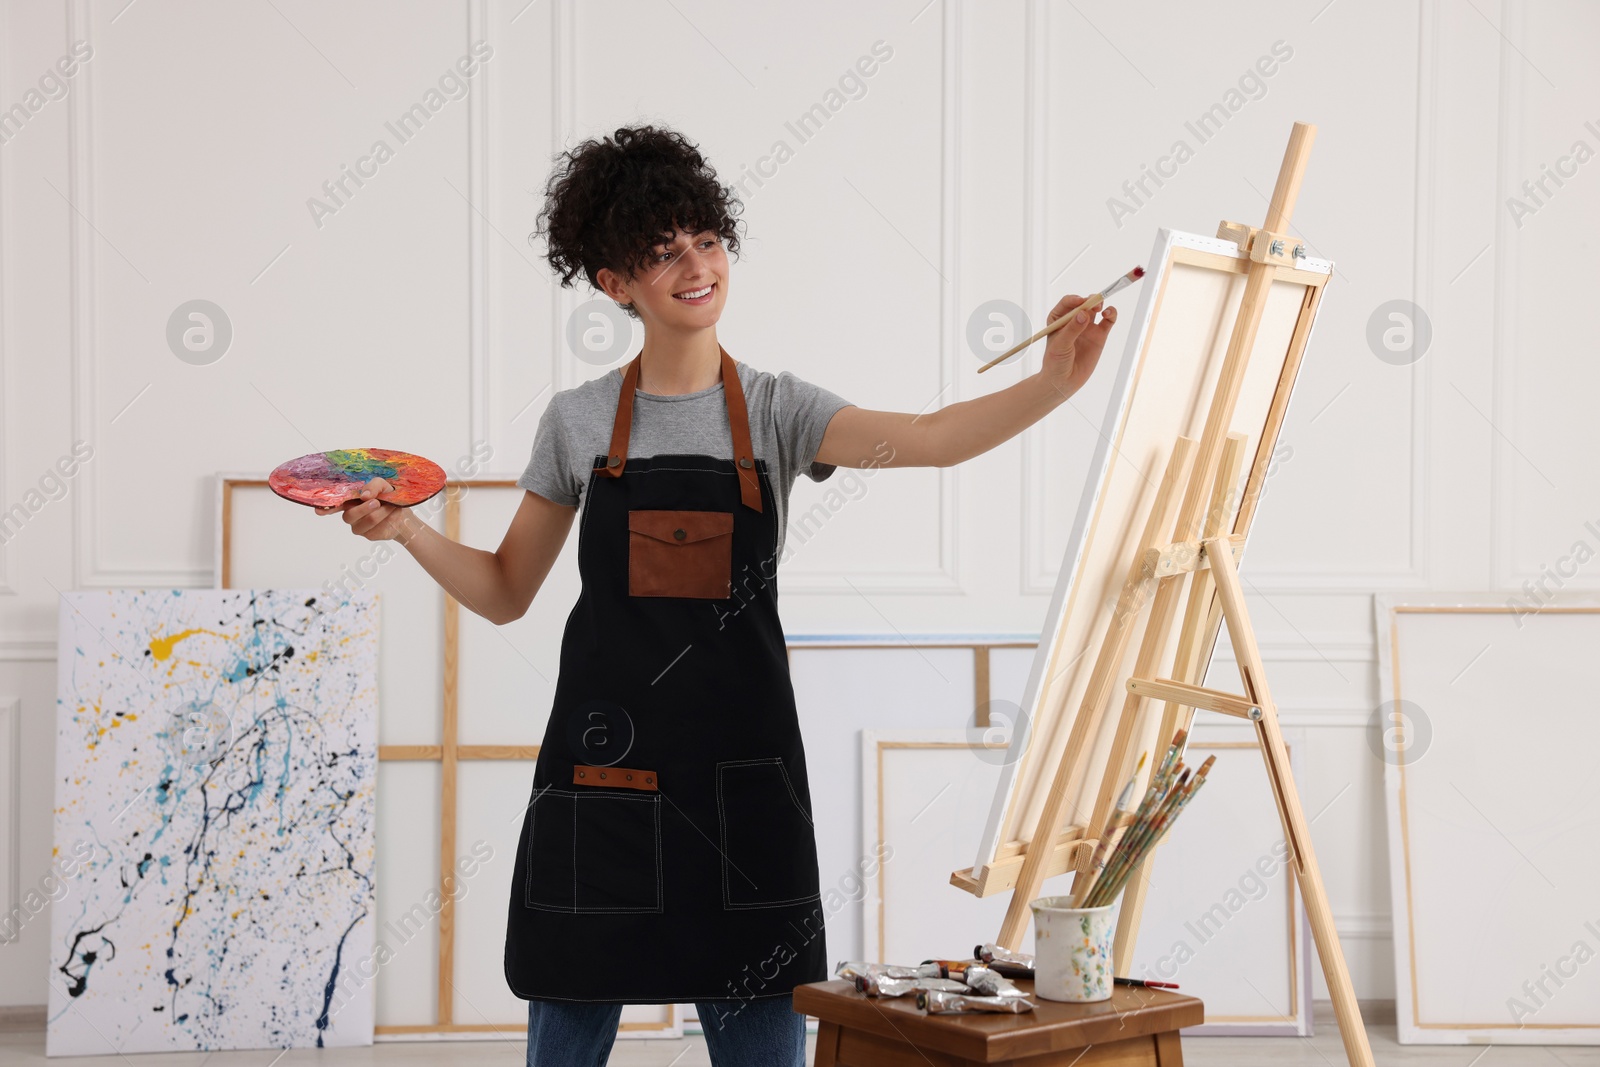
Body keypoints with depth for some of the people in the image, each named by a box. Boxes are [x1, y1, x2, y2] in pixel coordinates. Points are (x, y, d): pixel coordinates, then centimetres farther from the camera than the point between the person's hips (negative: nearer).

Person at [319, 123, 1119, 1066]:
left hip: (739, 759, 0)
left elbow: (933, 439, -14)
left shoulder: (776, 409, 3)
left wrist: (1054, 384, -29)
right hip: (606, 757, 1)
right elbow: (506, 593, 11)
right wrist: (404, 528, -4)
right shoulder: (578, 422, 5)